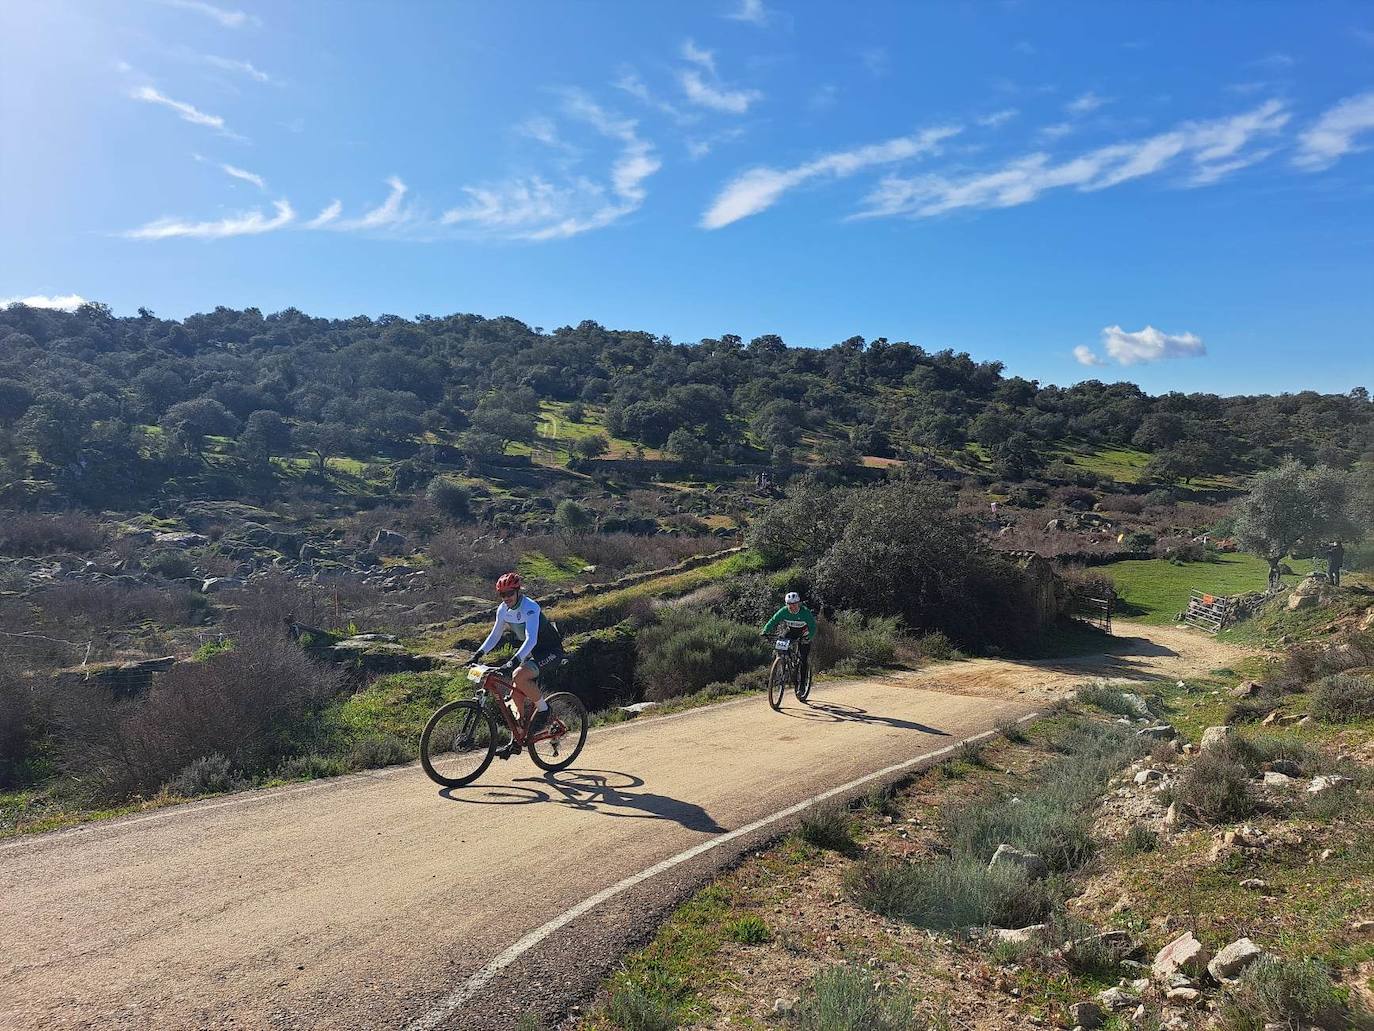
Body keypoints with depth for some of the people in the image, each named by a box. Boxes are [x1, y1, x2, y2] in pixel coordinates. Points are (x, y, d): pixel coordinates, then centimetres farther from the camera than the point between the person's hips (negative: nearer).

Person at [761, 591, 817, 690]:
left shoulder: (805, 612, -29)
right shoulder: (783, 611, -21)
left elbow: (812, 627, -31)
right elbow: (773, 621, -23)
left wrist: (808, 638, -48)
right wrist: (765, 631, -40)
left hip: (804, 634, -3)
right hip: (791, 632, 3)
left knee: (803, 660, -10)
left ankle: (802, 683, 0)